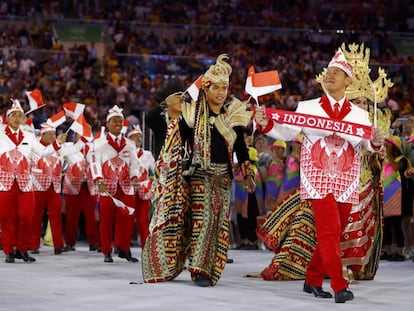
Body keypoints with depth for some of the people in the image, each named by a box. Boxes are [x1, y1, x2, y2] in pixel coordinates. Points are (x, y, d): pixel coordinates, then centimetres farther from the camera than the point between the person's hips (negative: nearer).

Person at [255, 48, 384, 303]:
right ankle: (339, 286, -10)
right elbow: (287, 133, 0)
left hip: (346, 181, 3)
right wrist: (267, 124, -16)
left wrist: (376, 142, -28)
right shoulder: (308, 108, 5)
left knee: (333, 234, 9)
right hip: (318, 178, -3)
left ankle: (313, 280, 23)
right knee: (329, 232, -12)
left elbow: (368, 144, -6)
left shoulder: (359, 115, 6)